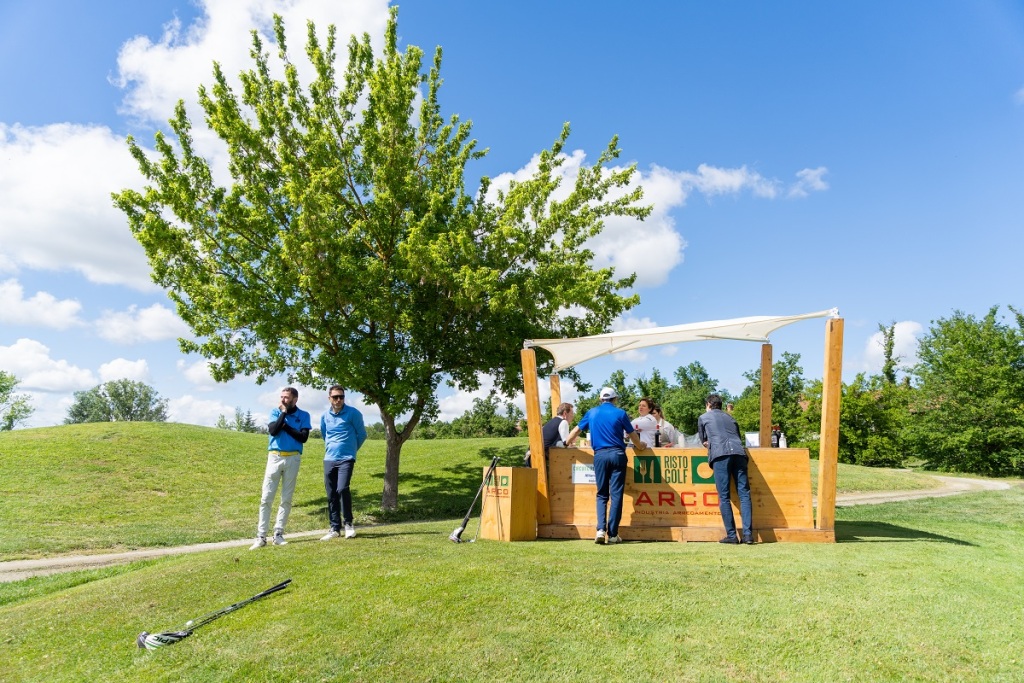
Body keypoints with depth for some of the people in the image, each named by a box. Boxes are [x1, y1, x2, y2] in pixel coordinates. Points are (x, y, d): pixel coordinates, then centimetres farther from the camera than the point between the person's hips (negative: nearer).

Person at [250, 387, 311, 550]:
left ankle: (278, 534, 12)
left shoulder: (303, 415, 3)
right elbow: (273, 430, -12)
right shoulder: (275, 412, 6)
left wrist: (285, 425, -9)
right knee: (266, 498, -2)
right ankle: (261, 536, 2)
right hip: (274, 457, 0)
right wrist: (283, 412, -9)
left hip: (293, 459, 0)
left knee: (287, 499, 4)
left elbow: (303, 437, -9)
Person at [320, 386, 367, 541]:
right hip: (329, 459, 5)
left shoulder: (353, 413, -7)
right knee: (331, 495, 5)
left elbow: (362, 434, 3)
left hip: (346, 459, -5)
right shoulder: (325, 417, 7)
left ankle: (348, 523, -1)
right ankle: (335, 528, 16)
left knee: (342, 489, -19)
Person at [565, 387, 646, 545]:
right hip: (617, 455, -2)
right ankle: (612, 534, 3)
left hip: (600, 455, 2)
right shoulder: (620, 413, 5)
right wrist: (640, 446, 32)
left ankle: (601, 529, -7)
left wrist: (567, 443, 38)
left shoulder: (592, 412, 11)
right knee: (616, 494, 2)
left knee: (602, 494, 10)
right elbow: (632, 435, 12)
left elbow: (576, 430, 20)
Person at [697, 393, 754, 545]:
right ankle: (748, 534, -7)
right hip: (739, 452, 4)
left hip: (720, 455, -3)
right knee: (744, 494, 1)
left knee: (724, 497, -2)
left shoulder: (703, 417, 21)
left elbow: (703, 440, 29)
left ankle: (731, 535, -6)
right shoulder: (729, 417, 30)